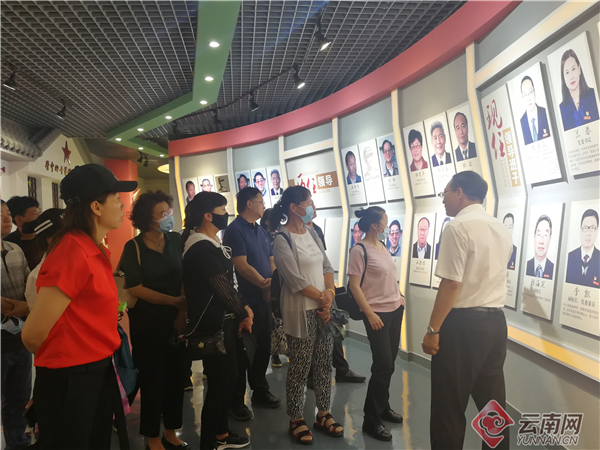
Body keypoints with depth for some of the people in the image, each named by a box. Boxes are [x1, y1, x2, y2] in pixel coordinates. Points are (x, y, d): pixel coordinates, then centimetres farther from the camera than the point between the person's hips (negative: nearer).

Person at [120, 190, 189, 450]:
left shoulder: (176, 240, -1)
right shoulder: (133, 247, -10)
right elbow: (136, 288, -13)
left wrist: (186, 306, -8)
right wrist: (174, 300, -16)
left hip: (177, 319, 3)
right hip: (148, 322, -3)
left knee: (177, 376, 12)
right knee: (152, 379, 9)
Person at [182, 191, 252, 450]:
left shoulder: (212, 244, 11)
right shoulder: (201, 248, -20)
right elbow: (222, 288, -18)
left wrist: (242, 311, 3)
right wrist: (244, 313, -5)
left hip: (225, 321, 10)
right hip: (213, 325, -10)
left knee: (229, 378, 19)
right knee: (218, 383, 1)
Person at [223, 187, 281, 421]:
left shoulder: (261, 231, 15)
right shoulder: (235, 230, -11)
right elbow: (242, 266, -18)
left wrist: (272, 282, -5)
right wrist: (265, 284, -13)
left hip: (264, 298, 8)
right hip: (246, 299, -8)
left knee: (263, 347, 16)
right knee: (243, 349, 1)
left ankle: (260, 391, 31)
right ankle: (236, 400, 14)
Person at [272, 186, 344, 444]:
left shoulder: (311, 232, 9)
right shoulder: (282, 239, -13)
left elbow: (326, 266, 8)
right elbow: (295, 280, -18)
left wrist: (330, 294, -9)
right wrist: (322, 298, -9)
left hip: (323, 309, 7)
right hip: (300, 311, -7)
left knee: (324, 365, 14)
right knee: (299, 368, 4)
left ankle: (323, 415, 29)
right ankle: (296, 420, 21)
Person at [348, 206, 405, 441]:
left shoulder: (383, 247, 9)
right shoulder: (359, 250, -15)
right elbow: (354, 285, -17)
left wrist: (399, 297, 12)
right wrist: (370, 314, -19)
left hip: (395, 310, 8)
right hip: (377, 314, -7)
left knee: (389, 363, 13)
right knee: (383, 365, -5)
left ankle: (383, 407, 31)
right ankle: (371, 419, 9)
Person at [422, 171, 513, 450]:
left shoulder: (458, 227, -15)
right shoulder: (502, 229, 11)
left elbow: (451, 284, -20)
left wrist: (433, 329, -15)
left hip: (462, 323, -8)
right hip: (496, 321, 8)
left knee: (449, 406, 5)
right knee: (493, 403, 18)